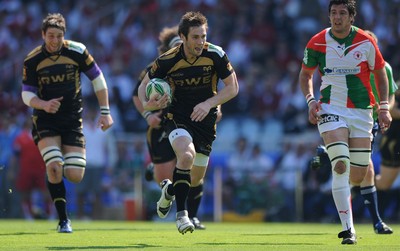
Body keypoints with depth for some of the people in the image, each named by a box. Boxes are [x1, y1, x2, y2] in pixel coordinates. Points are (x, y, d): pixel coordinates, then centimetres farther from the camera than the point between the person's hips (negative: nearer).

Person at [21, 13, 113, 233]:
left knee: (75, 176, -5)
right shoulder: (32, 60, -7)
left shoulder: (77, 52, -7)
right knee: (54, 168, -21)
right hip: (45, 120, -1)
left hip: (72, 119, 1)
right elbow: (27, 94, -3)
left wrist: (105, 112, 2)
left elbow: (98, 80, 4)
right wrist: (44, 104, -25)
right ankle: (63, 220, -7)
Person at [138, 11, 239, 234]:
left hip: (205, 118, 3)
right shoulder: (167, 60, -15)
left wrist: (209, 103, -20)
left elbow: (233, 87, -6)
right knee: (187, 155, -32)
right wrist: (147, 104, -21)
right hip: (177, 116, -2)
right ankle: (181, 214, -24)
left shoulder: (216, 55, -14)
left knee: (196, 178, 9)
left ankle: (170, 189, 44)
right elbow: (145, 84, 0)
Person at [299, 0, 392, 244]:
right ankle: (348, 229, -17)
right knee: (341, 166, -18)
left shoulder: (366, 42, -5)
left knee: (359, 174, 1)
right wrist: (311, 100, -4)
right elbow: (306, 73, 11)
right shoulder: (317, 43, -4)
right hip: (330, 109, -1)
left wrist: (384, 107, 1)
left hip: (361, 110, 1)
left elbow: (380, 73, 8)